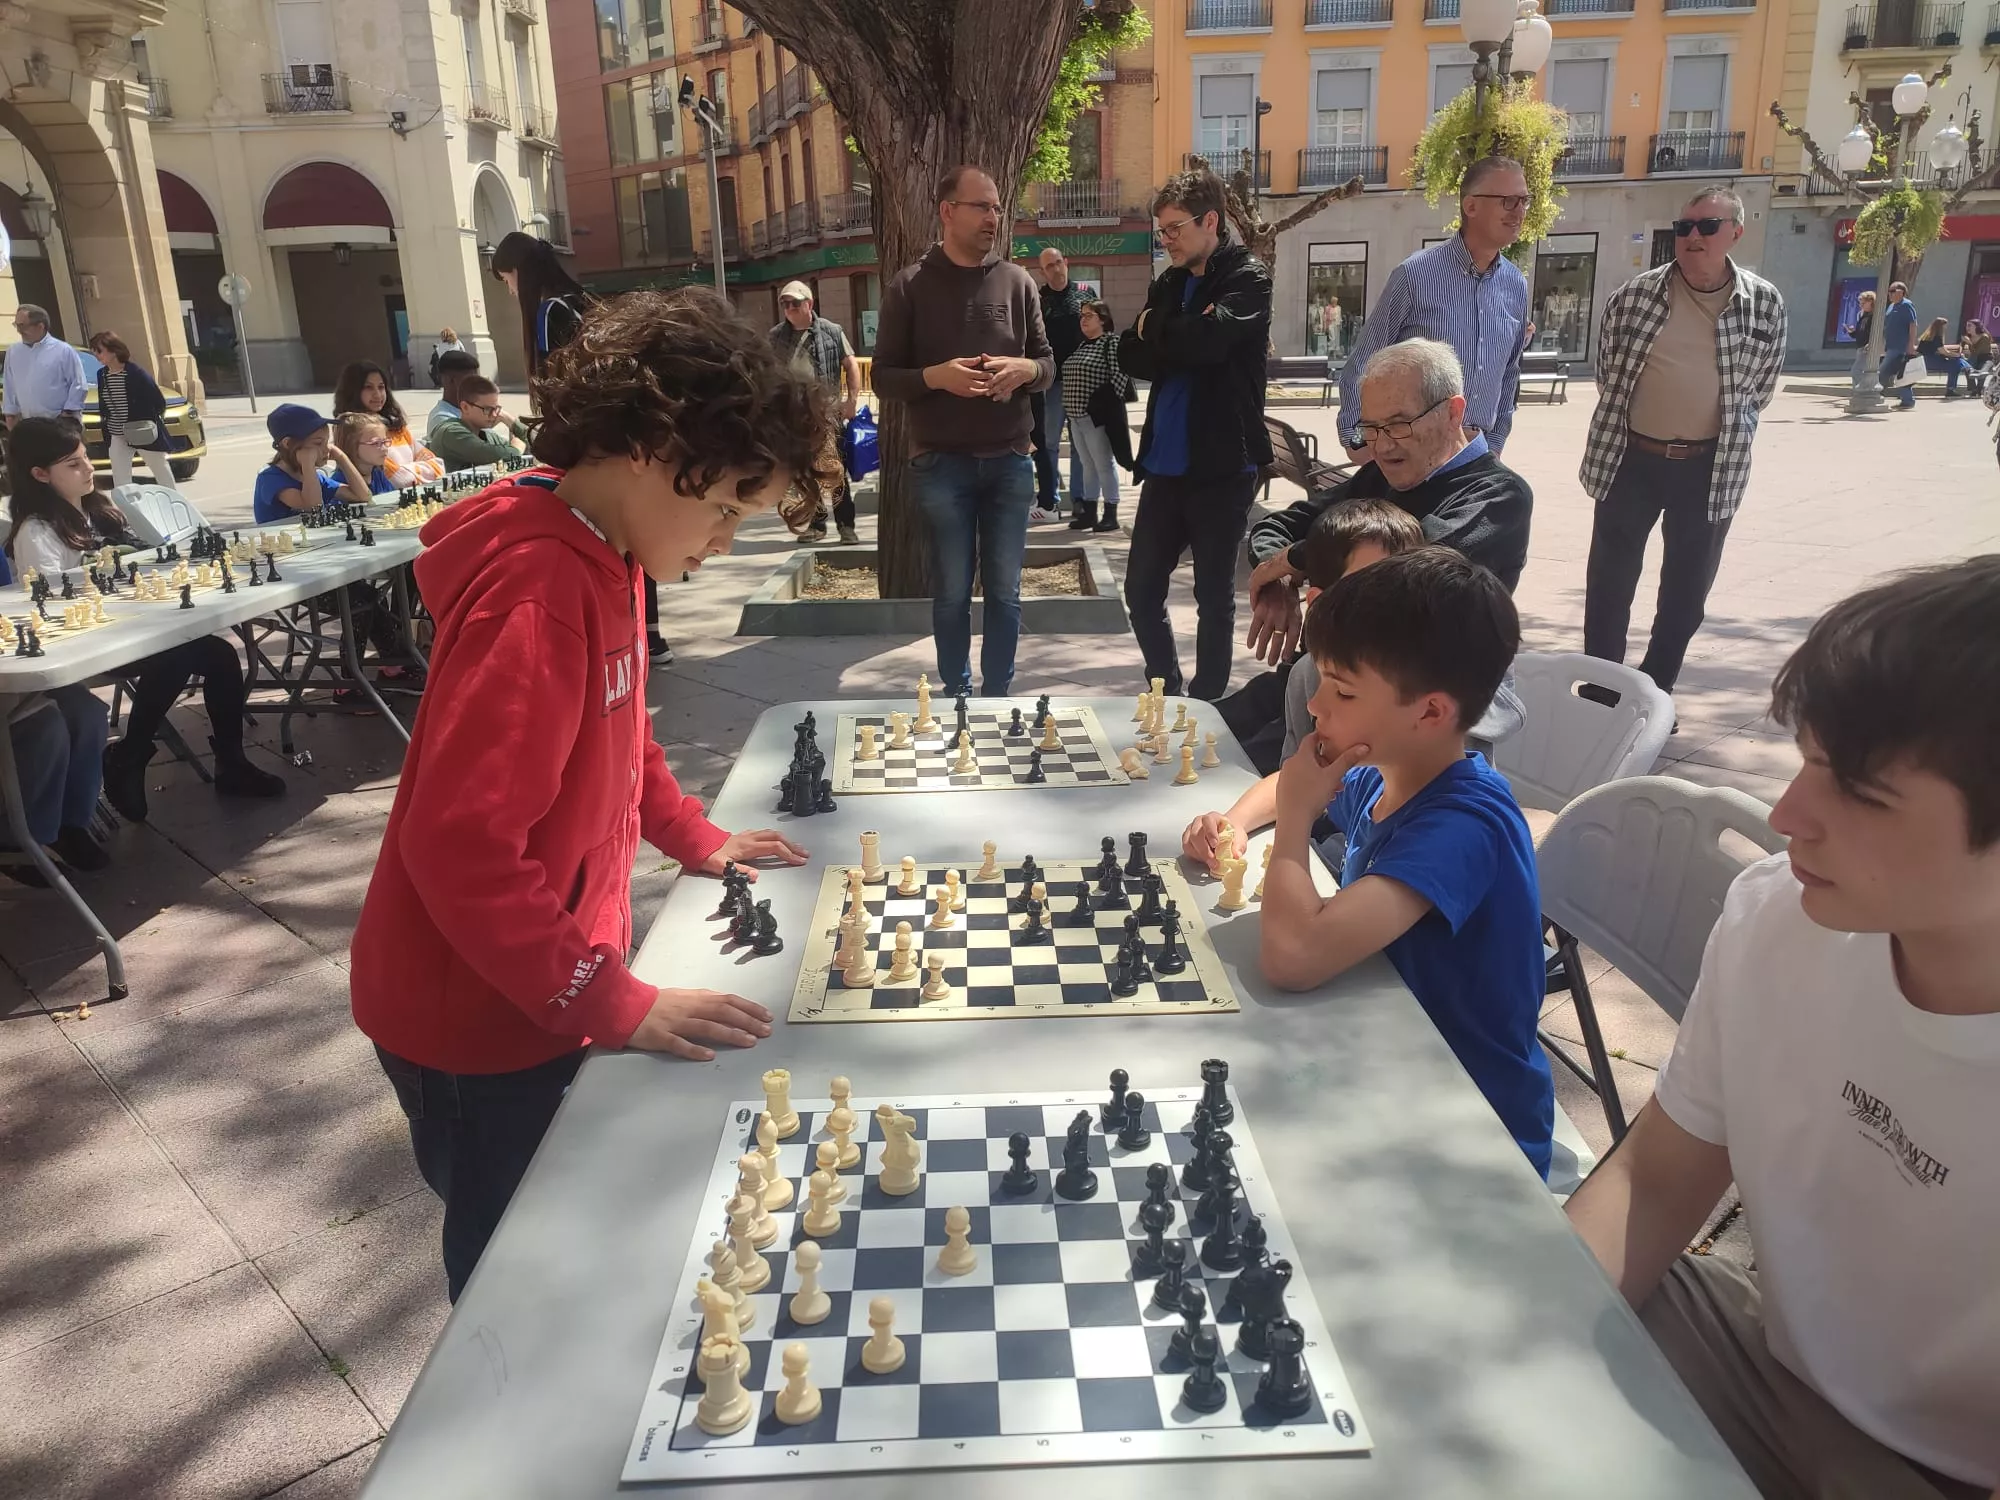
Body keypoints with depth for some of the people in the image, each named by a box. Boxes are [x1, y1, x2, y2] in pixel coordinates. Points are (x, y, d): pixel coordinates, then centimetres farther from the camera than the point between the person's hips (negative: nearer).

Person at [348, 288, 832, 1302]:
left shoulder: (603, 553, 2)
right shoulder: (536, 593, -28)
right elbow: (460, 845, -30)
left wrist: (695, 839, 12)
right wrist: (615, 1007, -25)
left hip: (540, 996, 8)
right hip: (479, 1026, -8)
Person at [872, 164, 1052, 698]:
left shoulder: (1018, 281, 7)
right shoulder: (911, 285, 0)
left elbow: (1048, 363, 11)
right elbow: (884, 378, -1)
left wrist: (1026, 369, -12)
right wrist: (935, 376, -18)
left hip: (1010, 461, 2)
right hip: (941, 463, -2)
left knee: (1004, 591, 7)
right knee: (952, 591, 5)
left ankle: (996, 698, 18)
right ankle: (955, 696, 19)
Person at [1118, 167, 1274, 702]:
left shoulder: (1248, 278, -5)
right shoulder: (1167, 283, 13)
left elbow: (1206, 339, -22)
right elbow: (1130, 356, 4)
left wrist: (1155, 330, -5)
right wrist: (1182, 344, -11)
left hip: (1222, 465, -6)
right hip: (1165, 463, 6)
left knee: (1214, 598, 4)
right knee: (1141, 590, 9)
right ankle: (1165, 693, 27)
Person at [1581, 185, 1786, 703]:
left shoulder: (1765, 304, -3)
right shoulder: (1636, 294, -5)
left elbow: (1761, 388, 10)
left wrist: (1723, 437, 11)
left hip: (1711, 468, 1)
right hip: (1630, 458, -1)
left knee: (1687, 591, 9)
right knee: (1608, 582, 5)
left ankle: (1654, 694, 25)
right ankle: (1600, 693, 19)